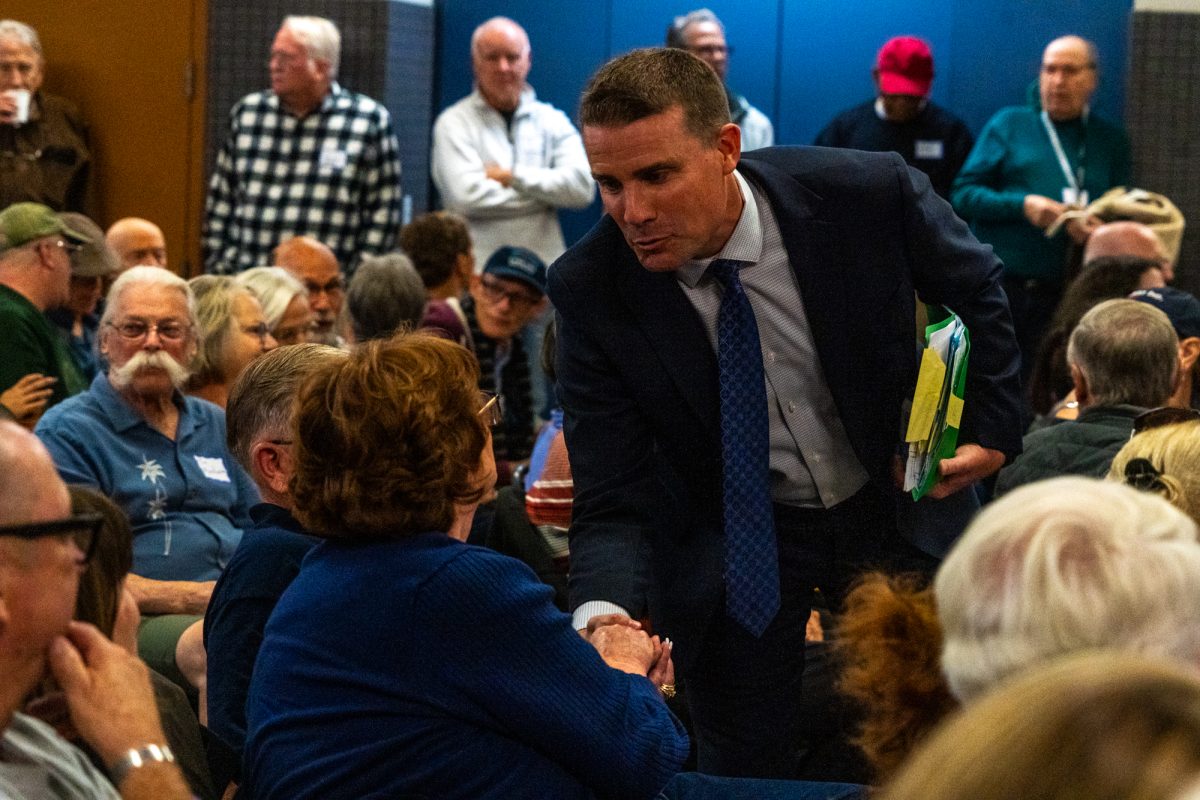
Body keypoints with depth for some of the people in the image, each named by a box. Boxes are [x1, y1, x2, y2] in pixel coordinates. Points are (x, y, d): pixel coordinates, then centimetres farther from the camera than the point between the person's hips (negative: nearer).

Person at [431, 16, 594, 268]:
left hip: (545, 266, 3)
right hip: (478, 268, -2)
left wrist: (513, 177, -7)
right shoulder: (454, 124, 3)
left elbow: (581, 186, -2)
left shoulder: (553, 121, 12)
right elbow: (466, 195, -12)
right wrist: (546, 192, -4)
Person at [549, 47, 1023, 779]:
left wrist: (990, 429, -7)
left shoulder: (868, 193, -25)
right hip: (730, 537, -1)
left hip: (896, 501, 1)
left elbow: (976, 291, -2)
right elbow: (613, 504, -23)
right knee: (746, 772, 3)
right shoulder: (591, 290, -24)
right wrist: (606, 612, -43)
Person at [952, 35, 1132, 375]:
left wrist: (1099, 229, -11)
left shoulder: (1110, 140, 14)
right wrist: (1023, 205, -13)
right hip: (1000, 287, -1)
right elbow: (962, 194, 3)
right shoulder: (1009, 124, 9)